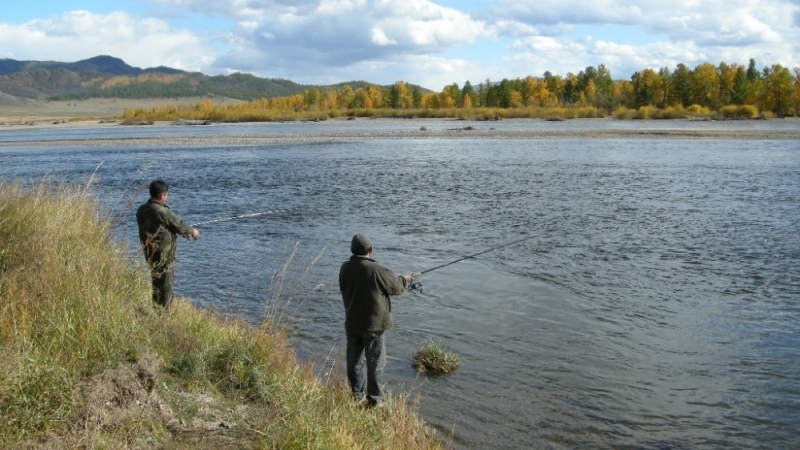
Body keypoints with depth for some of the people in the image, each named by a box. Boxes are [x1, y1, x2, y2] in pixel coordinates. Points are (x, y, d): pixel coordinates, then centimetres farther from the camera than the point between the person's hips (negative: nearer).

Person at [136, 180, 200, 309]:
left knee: (155, 281, 20)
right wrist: (192, 231, 8)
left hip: (149, 252, 8)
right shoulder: (163, 211, -22)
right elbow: (179, 226, -12)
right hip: (164, 254, -8)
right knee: (165, 284, 3)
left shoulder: (141, 210, 2)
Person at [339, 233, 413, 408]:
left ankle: (357, 395, 25)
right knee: (375, 362, 4)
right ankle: (374, 400, 8)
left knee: (354, 360, 15)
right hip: (373, 324, -5)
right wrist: (404, 279, 15)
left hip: (352, 323, 5)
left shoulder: (345, 268, -4)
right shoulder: (377, 270, -20)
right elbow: (395, 287, -8)